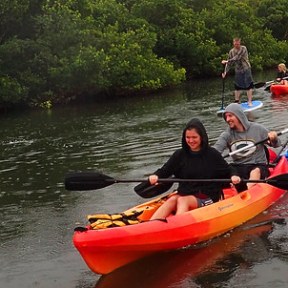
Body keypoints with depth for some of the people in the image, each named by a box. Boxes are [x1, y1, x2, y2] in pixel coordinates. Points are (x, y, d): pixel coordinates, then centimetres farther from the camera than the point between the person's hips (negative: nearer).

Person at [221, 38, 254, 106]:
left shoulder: (243, 49, -13)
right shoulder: (231, 51, 0)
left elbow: (237, 58, -24)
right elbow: (229, 63, 2)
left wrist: (227, 61, -27)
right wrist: (225, 71, -10)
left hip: (246, 69, -3)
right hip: (238, 70, 4)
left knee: (249, 85, -5)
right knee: (237, 86, 4)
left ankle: (249, 101, -1)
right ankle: (237, 102, 12)